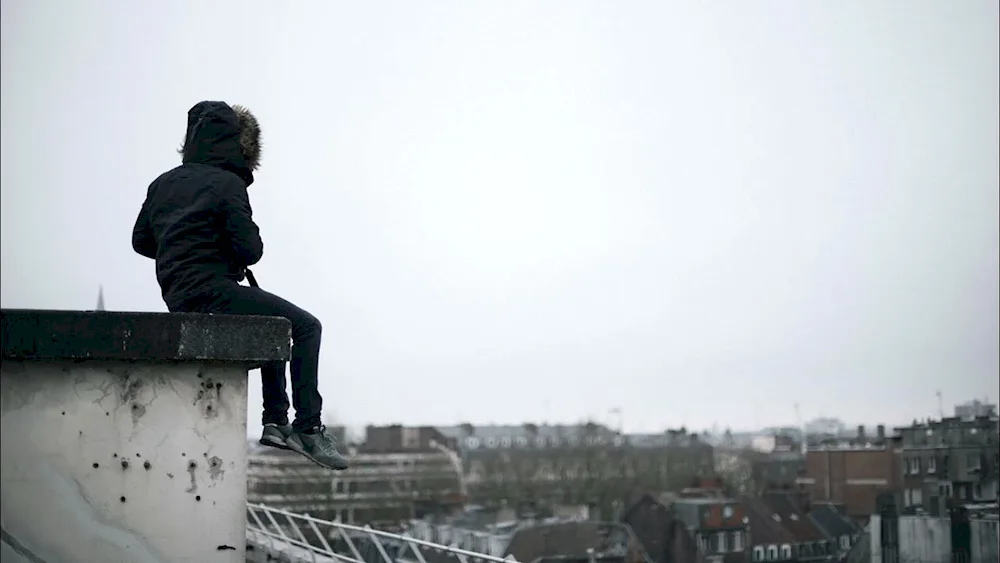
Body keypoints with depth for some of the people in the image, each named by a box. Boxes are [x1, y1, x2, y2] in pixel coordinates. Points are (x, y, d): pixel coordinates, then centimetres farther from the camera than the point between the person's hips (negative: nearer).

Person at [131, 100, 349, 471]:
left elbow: (141, 241, 21)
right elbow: (250, 249, -15)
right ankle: (308, 428, -8)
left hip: (178, 299, 9)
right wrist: (237, 257, 7)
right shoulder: (227, 184, -10)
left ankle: (276, 422, 24)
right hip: (213, 291, -9)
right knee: (305, 326, -3)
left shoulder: (163, 184, 14)